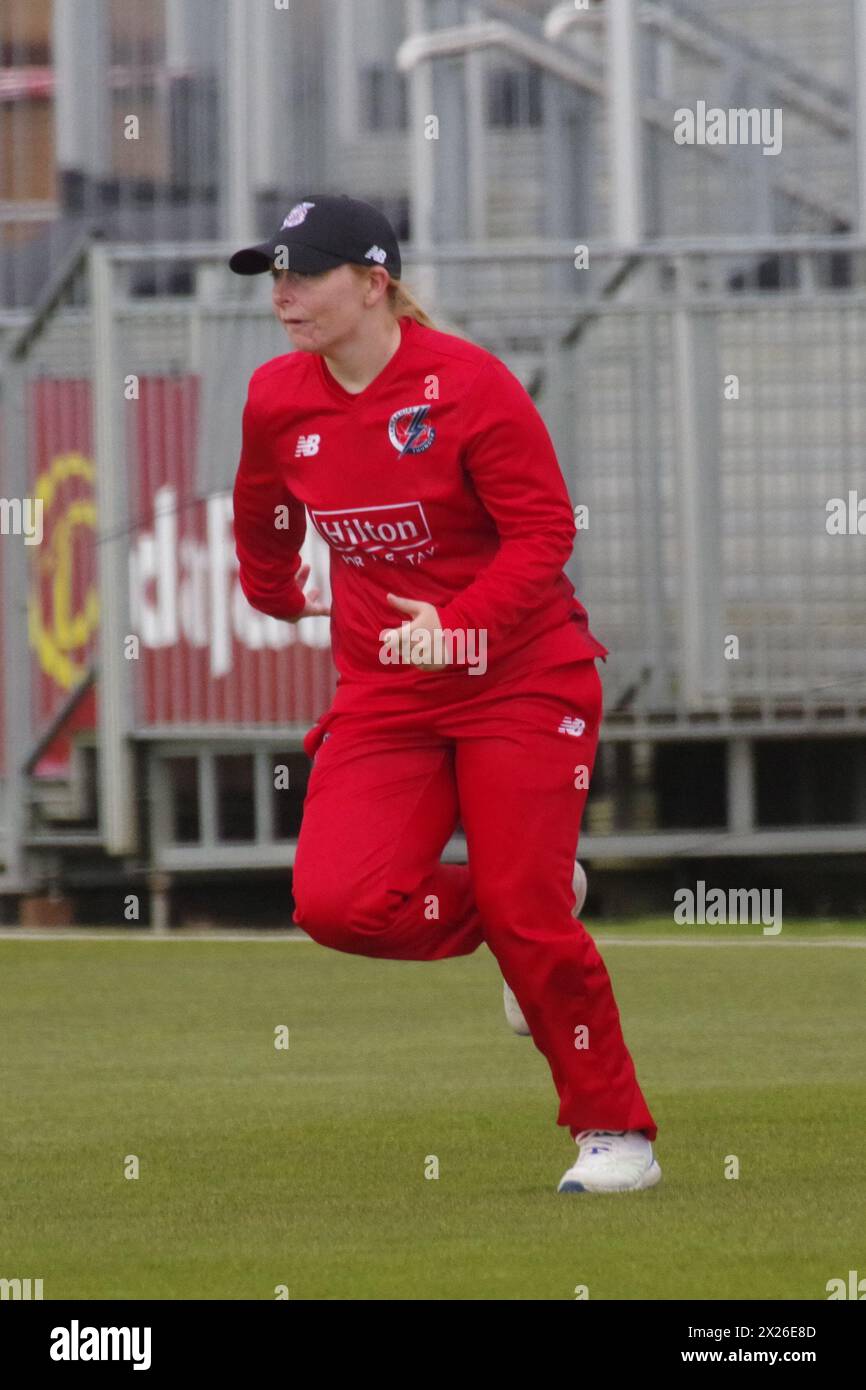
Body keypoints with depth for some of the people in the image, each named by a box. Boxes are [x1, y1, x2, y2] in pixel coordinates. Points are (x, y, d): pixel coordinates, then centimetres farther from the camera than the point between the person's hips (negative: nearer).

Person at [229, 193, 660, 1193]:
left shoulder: (467, 384, -15)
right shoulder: (278, 400, 1)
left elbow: (544, 531, -16)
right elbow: (262, 517, 23)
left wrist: (461, 628, -27)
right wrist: (275, 593, 36)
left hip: (519, 679, -5)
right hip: (382, 690, 5)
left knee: (527, 914, -8)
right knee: (337, 903, -15)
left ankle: (616, 1135, 8)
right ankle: (512, 926, 16)